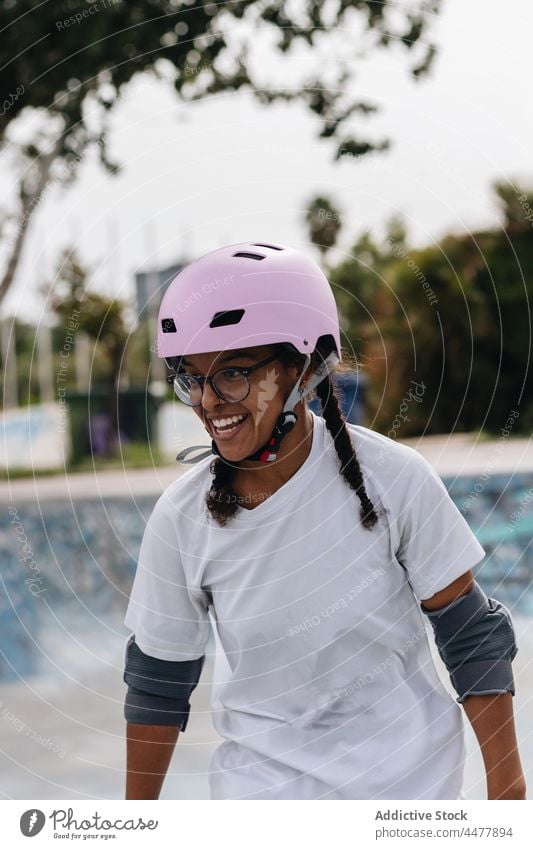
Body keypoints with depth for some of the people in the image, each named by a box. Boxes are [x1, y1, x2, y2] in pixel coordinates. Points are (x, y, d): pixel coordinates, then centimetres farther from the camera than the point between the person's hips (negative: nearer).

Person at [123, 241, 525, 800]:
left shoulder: (391, 477, -17)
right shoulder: (181, 520, -12)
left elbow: (471, 638, -7)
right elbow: (157, 682, 1)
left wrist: (506, 787, -4)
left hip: (412, 775, -1)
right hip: (265, 783, 1)